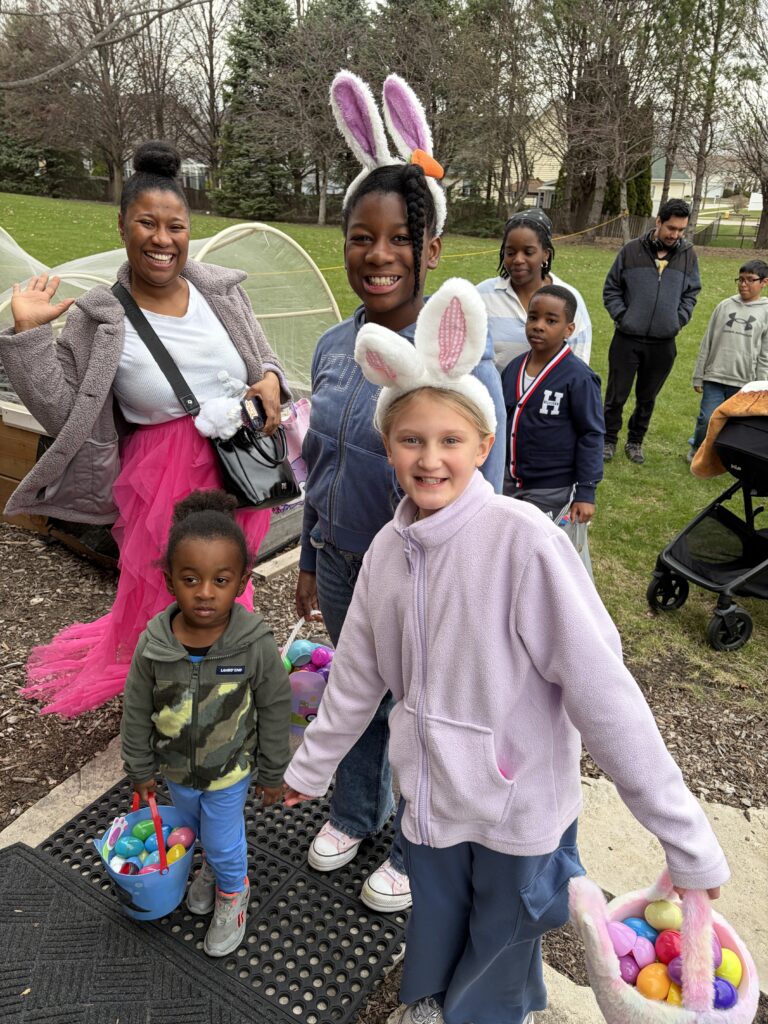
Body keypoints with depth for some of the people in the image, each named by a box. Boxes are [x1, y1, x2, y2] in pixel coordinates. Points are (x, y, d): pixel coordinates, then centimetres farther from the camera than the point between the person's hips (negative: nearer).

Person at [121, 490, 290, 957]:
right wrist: (141, 768, 3)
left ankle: (233, 893, 48)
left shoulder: (256, 646, -29)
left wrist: (273, 773, -5)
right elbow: (137, 711, -7)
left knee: (224, 840, 16)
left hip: (230, 769, -3)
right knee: (196, 825, 29)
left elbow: (275, 710, -15)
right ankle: (214, 865, 62)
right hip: (176, 768, 3)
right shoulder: (153, 645, -23)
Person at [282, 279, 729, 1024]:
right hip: (428, 790, 4)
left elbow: (602, 689, -23)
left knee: (502, 942, 20)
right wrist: (308, 767, 16)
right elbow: (357, 675, 7)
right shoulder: (387, 549, -5)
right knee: (433, 922, 26)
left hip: (519, 803, -4)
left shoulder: (523, 539, -24)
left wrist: (683, 833, -20)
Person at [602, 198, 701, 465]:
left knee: (647, 398, 13)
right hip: (627, 340, -2)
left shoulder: (688, 255, 2)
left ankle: (635, 441, 29)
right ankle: (609, 440, 22)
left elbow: (691, 293, 13)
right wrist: (621, 316, -6)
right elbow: (611, 288, 4)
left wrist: (679, 320, 1)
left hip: (663, 344, 2)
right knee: (616, 395, 5)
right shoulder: (631, 250, -4)